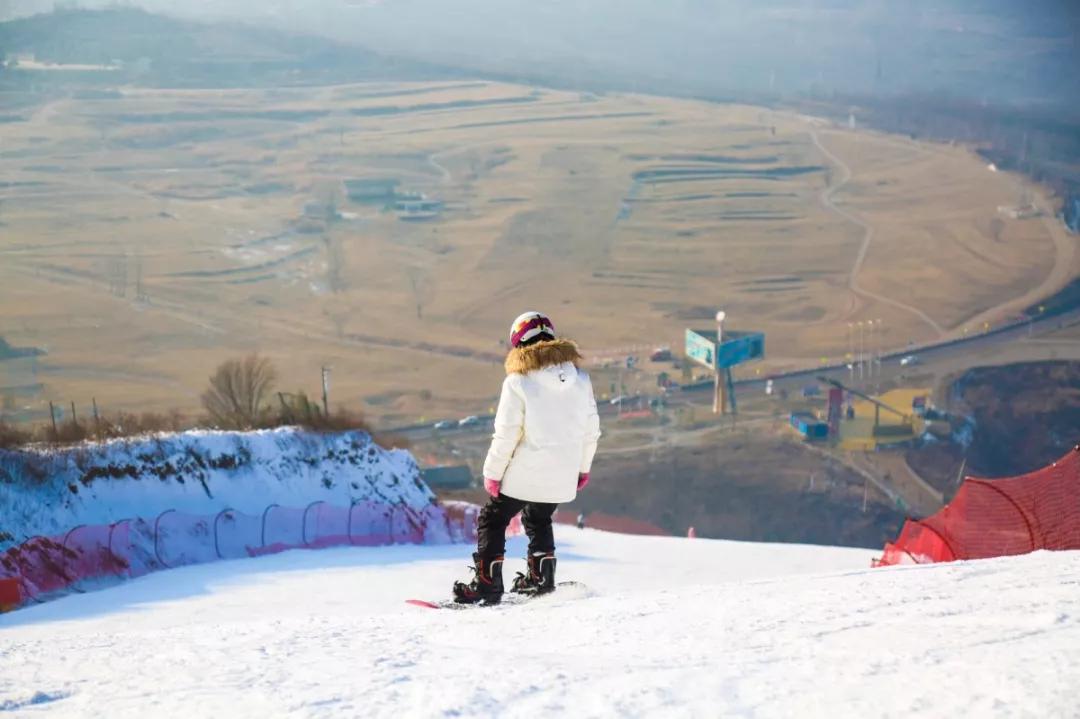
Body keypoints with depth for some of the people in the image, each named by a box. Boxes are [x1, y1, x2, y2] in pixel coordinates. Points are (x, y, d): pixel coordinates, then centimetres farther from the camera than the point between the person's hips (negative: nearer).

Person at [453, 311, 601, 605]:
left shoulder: (518, 381, -13)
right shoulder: (580, 378, 1)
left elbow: (506, 434, -13)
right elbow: (591, 429, 7)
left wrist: (493, 472, -3)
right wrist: (583, 467, 20)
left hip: (525, 473, -5)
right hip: (563, 476, 5)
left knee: (493, 520, 11)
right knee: (538, 519, 29)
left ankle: (487, 583, 4)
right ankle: (541, 578, 24)